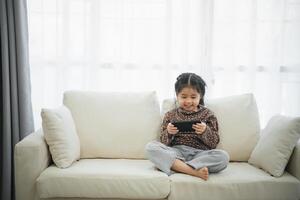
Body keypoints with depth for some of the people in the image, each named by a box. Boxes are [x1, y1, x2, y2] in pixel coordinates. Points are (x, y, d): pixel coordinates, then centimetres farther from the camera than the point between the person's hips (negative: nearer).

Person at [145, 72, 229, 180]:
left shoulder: (207, 114, 11)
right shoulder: (170, 115, 14)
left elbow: (214, 143, 5)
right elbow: (164, 142, 10)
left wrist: (205, 132, -15)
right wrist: (168, 133, -11)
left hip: (199, 153, 0)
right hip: (175, 153, 1)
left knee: (223, 156, -29)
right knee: (150, 147, -26)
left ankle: (176, 167, -28)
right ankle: (194, 171, -34)